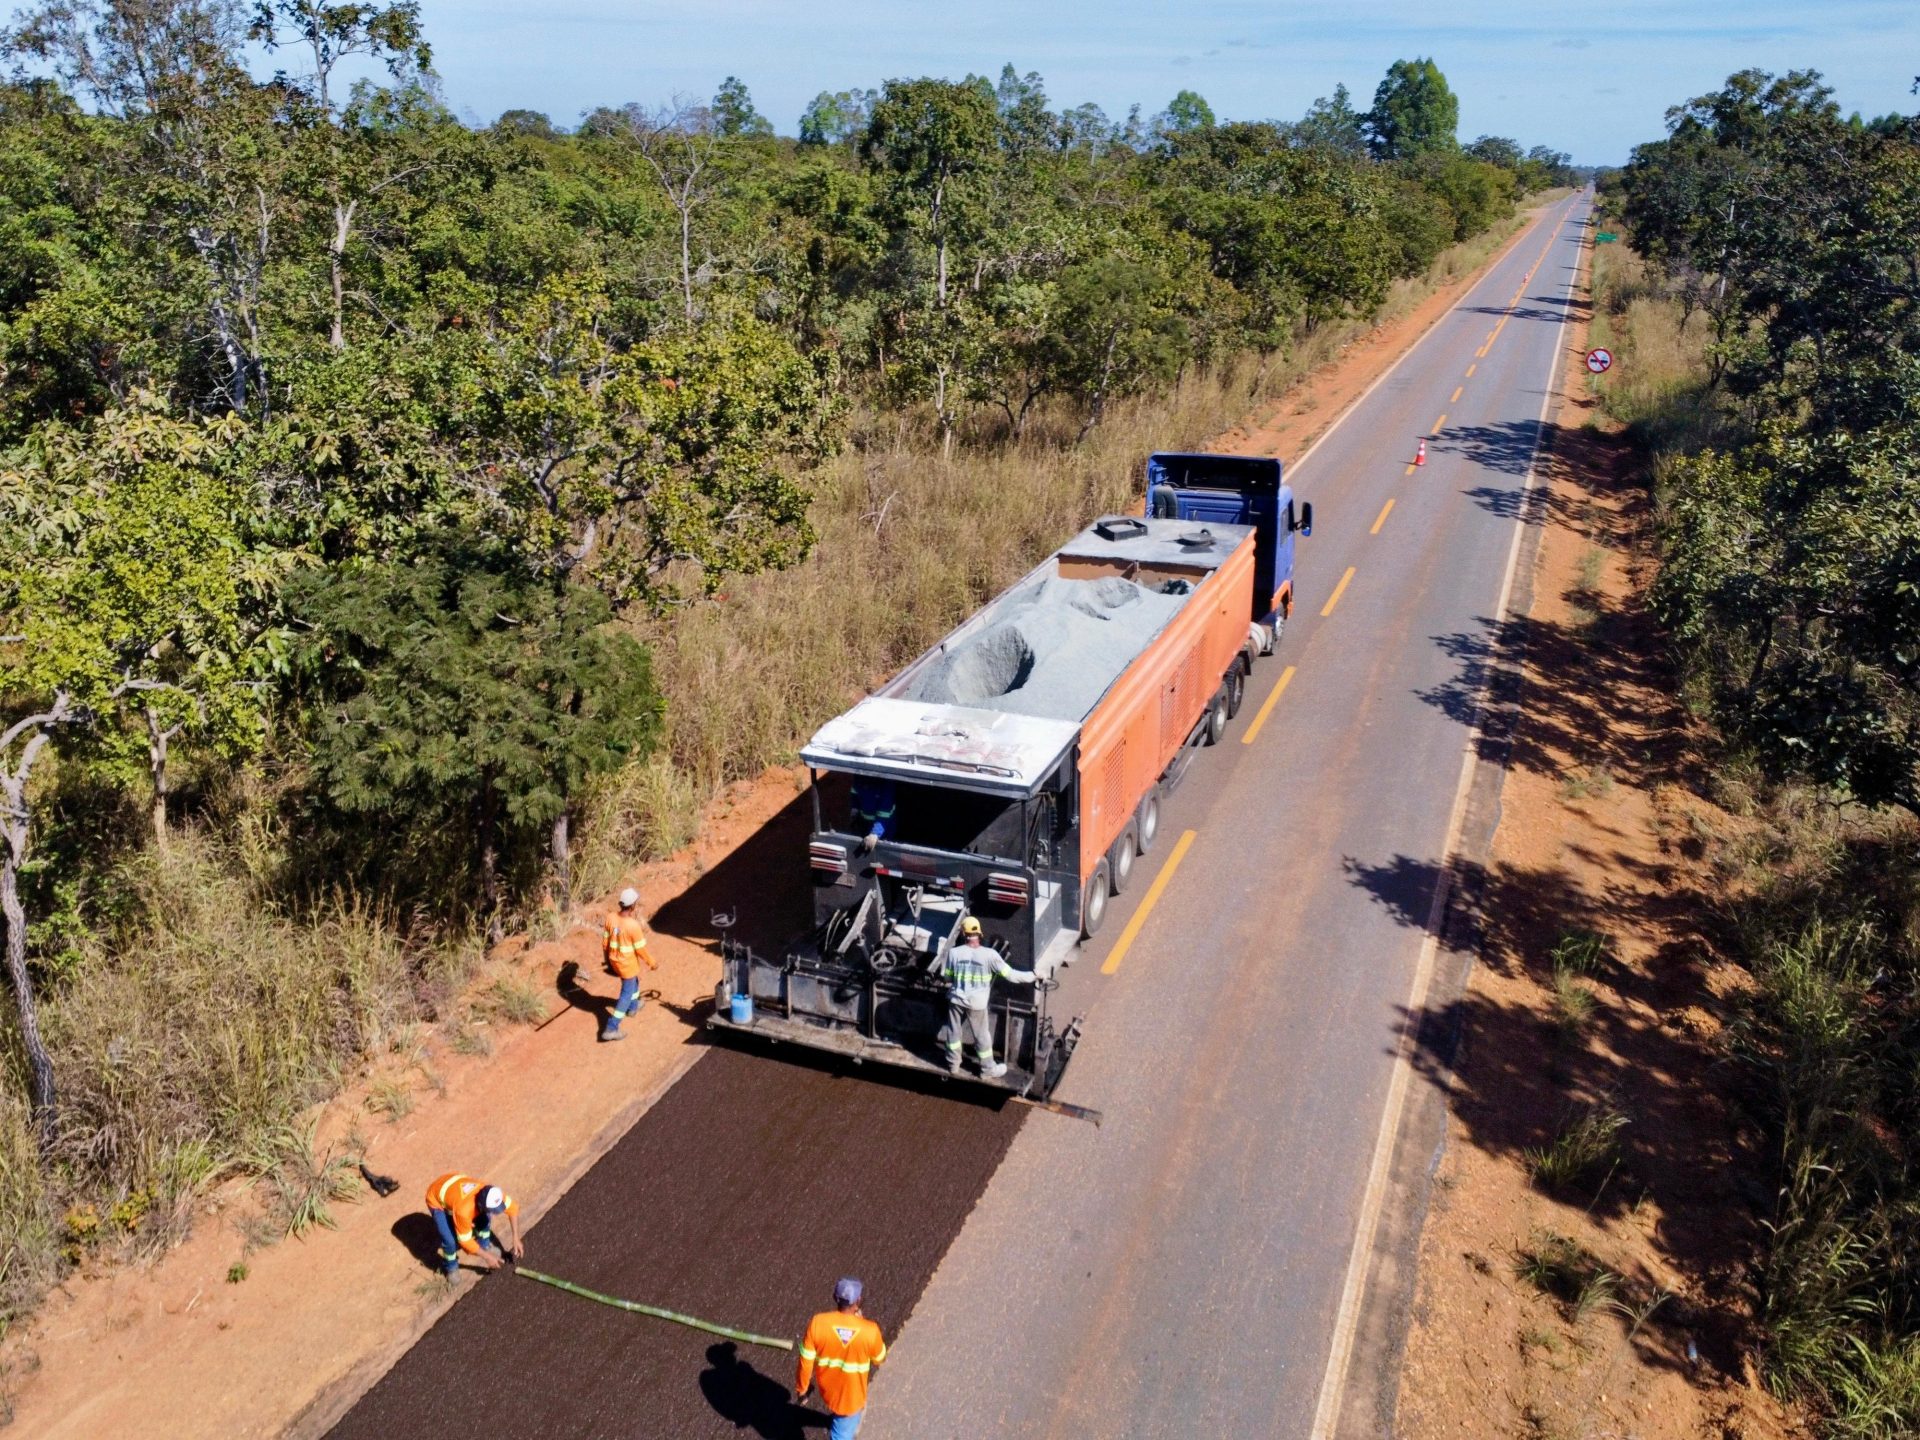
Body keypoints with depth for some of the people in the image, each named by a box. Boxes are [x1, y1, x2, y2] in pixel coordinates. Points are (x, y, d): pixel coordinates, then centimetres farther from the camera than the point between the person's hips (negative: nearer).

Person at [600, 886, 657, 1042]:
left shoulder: (610, 918, -13)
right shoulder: (633, 925, -31)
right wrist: (652, 963, -3)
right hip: (628, 964, -7)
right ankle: (611, 1028, 7)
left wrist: (607, 959, 17)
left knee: (634, 981, 33)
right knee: (627, 994, 8)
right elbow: (641, 949, -20)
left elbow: (606, 942, 0)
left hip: (614, 960, 7)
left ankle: (633, 1006, 55)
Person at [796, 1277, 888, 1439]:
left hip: (827, 1389, 3)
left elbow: (806, 1362, -16)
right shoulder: (869, 1331, -31)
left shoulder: (817, 1323, -29)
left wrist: (801, 1388, 3)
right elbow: (879, 1358, -8)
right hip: (852, 1395, -3)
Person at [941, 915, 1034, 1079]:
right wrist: (1033, 976, -2)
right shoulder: (989, 954, -20)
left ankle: (953, 1064, 36)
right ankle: (988, 1069, 29)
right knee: (982, 1036, 15)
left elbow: (948, 978, 0)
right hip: (977, 1002, -2)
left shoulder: (954, 952, -12)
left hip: (956, 999, 2)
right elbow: (1010, 974, -15)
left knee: (953, 1031, 21)